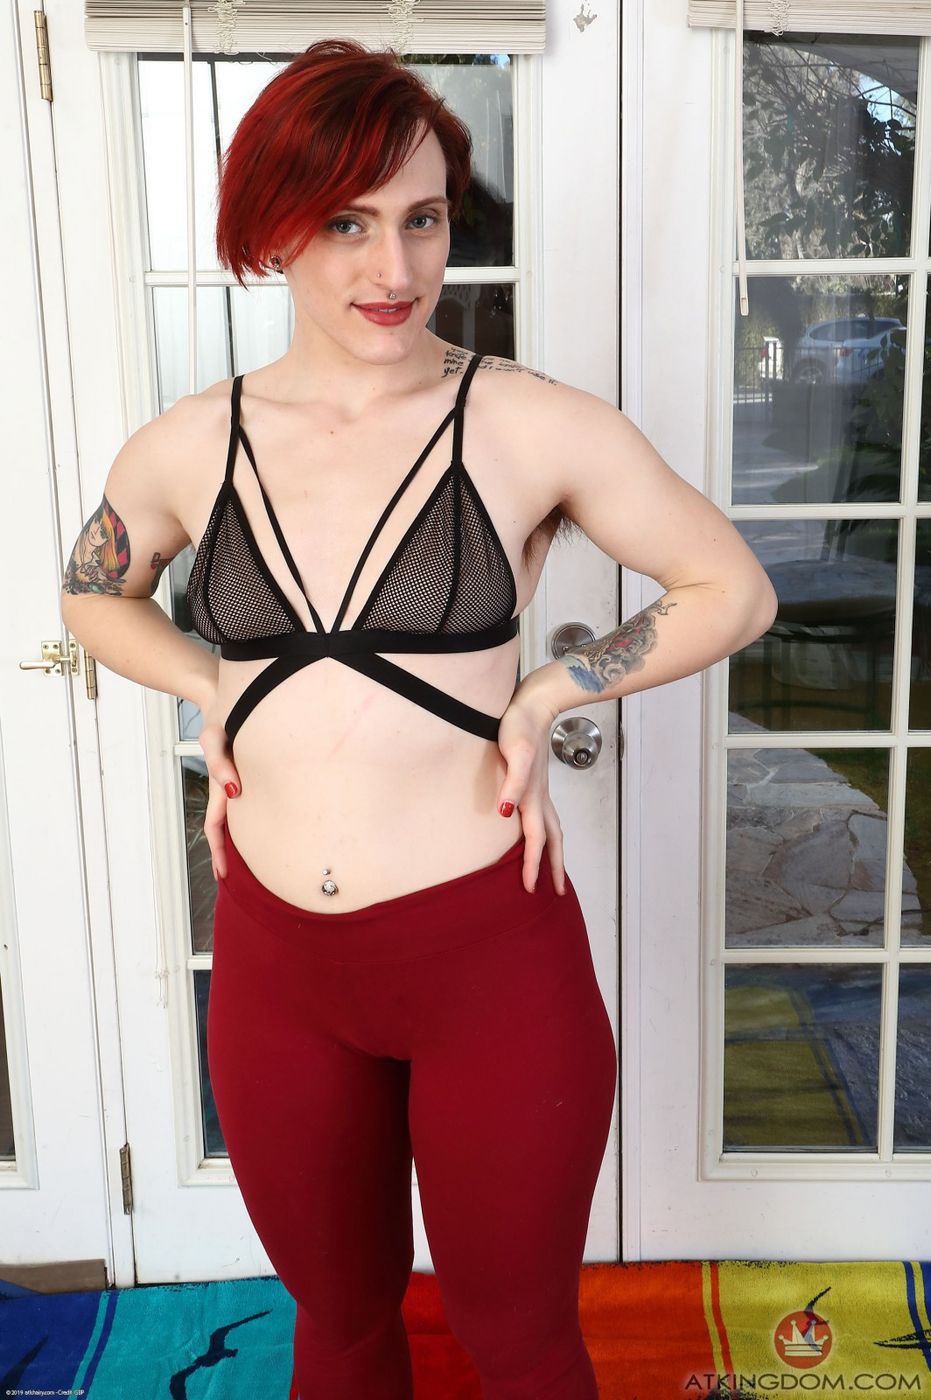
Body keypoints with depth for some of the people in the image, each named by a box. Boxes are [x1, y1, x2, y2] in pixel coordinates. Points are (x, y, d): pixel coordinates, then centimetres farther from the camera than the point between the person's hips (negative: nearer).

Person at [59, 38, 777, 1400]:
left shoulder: (535, 427, -10)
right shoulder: (185, 450, -1)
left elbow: (733, 592, 0)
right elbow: (93, 596, 19)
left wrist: (543, 694, -11)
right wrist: (217, 693, 2)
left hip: (491, 954, -2)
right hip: (275, 963, 3)